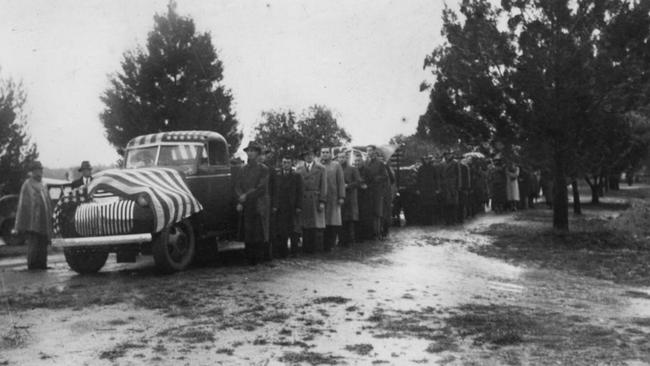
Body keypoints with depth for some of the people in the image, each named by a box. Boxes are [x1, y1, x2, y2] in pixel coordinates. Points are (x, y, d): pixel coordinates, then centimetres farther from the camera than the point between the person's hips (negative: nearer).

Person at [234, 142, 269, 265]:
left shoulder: (263, 169, 1)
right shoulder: (243, 169, 15)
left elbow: (262, 188, -8)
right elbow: (237, 186, 10)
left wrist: (246, 196, -10)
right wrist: (240, 201, -5)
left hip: (258, 206, -4)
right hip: (245, 207, 4)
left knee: (258, 235, -4)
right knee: (246, 235, 3)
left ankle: (258, 259, 3)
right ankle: (249, 259, 9)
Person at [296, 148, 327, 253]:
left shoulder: (321, 169, 7)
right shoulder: (299, 169, 12)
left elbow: (323, 186, 2)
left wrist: (322, 201, -6)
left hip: (316, 200, -1)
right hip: (303, 201, 1)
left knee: (317, 225, -3)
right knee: (305, 225, 0)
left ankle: (317, 248, 3)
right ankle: (306, 248, 5)